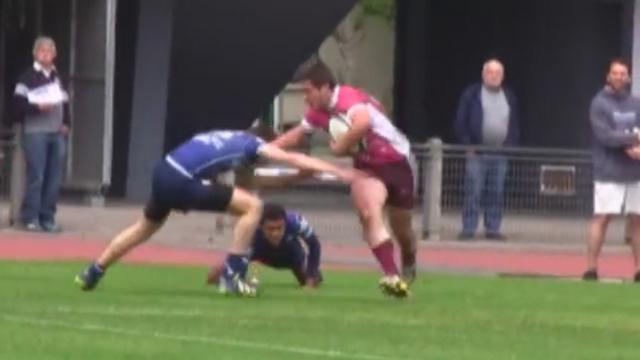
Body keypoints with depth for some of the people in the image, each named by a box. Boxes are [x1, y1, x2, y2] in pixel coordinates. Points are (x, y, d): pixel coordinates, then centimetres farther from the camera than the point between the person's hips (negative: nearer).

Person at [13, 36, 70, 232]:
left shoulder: (58, 77, 18)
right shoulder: (27, 77, -1)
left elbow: (65, 103, 24)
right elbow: (19, 104, -8)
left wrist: (66, 124, 10)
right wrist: (37, 107, -22)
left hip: (57, 133, 6)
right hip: (35, 132, -6)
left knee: (54, 178, 3)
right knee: (35, 177, -8)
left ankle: (47, 218, 8)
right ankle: (30, 218, -3)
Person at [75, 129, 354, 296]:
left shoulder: (233, 139, 25)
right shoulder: (253, 145, 4)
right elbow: (294, 159, 1)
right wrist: (338, 172, 3)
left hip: (164, 171, 8)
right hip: (181, 181, -8)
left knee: (147, 226, 33)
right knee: (253, 206, -4)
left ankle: (93, 273, 40)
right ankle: (231, 276, 0)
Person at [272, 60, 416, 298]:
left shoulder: (349, 99, -27)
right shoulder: (319, 112, -1)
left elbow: (363, 123, -48)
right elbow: (296, 135, 16)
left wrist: (341, 146, -32)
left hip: (397, 161, -5)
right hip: (368, 166, 5)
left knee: (401, 227, 9)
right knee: (370, 214, -24)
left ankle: (408, 267, 41)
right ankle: (392, 277, -31)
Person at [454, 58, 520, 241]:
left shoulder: (509, 97, 13)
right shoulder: (472, 94, 1)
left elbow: (514, 125, 17)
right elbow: (461, 122, -1)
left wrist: (510, 146, 5)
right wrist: (468, 146, -7)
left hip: (500, 155, 4)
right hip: (476, 153, -4)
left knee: (496, 194, 4)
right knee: (473, 193, -6)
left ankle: (493, 229, 8)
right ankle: (468, 229, -4)